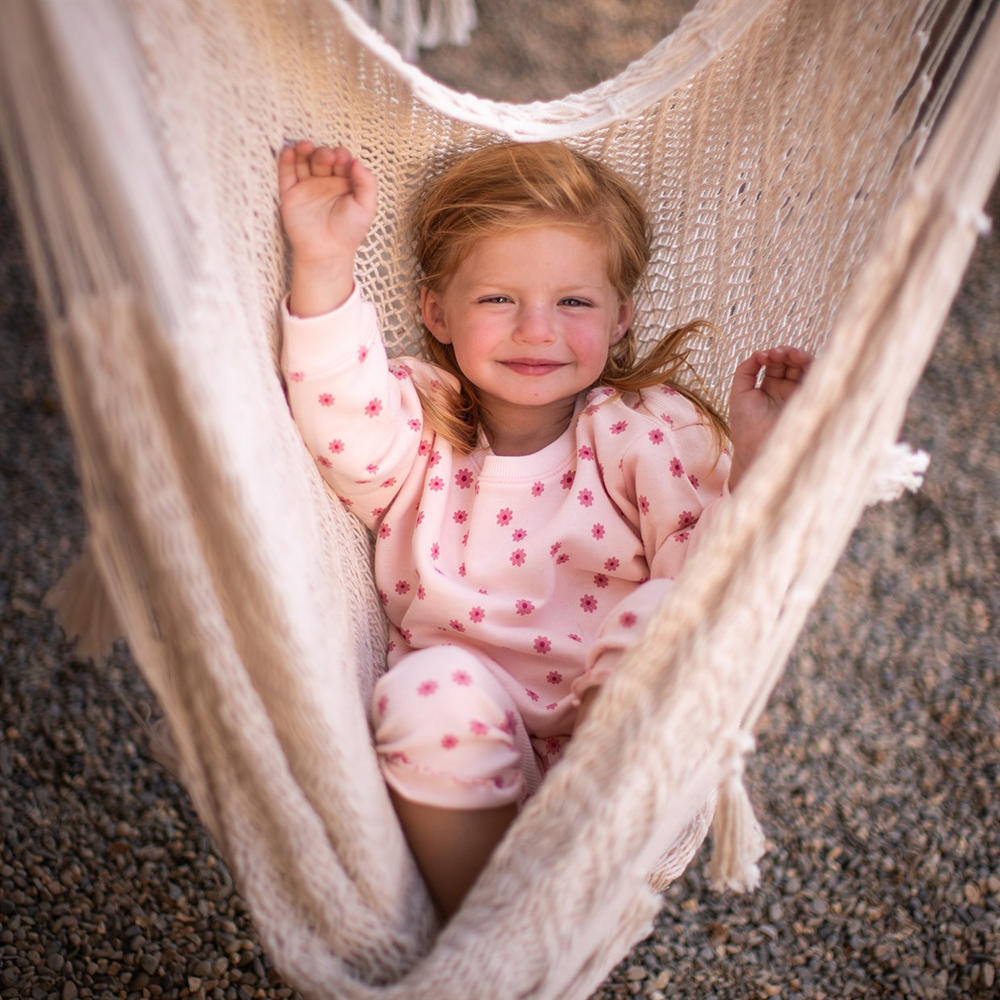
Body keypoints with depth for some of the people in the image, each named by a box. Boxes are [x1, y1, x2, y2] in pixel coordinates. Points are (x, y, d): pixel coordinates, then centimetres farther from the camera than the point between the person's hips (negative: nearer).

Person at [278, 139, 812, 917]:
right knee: (432, 686, -31)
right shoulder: (420, 427, 0)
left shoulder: (649, 433, -5)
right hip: (468, 737, 1)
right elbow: (345, 425, -22)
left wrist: (754, 464, -29)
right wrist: (325, 266, -30)